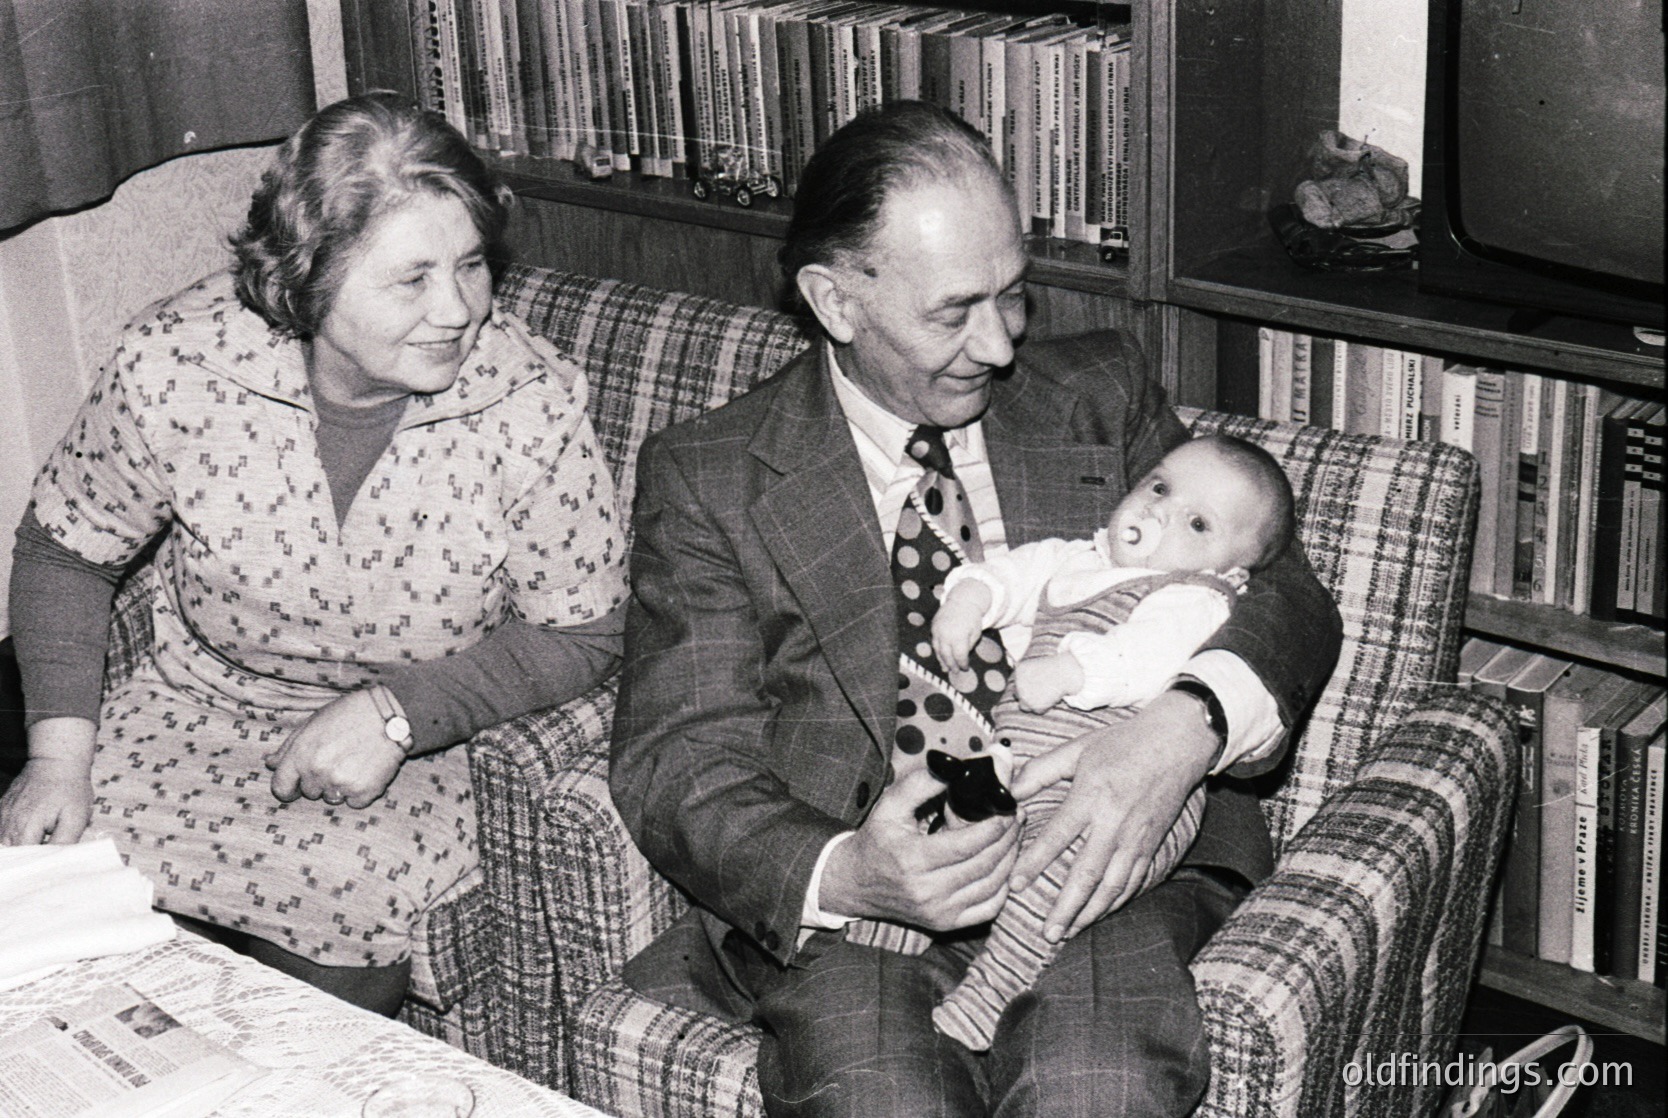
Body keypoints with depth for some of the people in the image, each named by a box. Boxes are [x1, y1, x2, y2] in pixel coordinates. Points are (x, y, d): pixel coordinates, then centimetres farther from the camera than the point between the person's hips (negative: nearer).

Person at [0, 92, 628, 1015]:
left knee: (342, 903, -27)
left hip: (417, 746, -1)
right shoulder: (174, 367, -17)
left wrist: (393, 713, -19)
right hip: (188, 715, 2)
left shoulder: (530, 404, -19)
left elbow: (580, 632, -8)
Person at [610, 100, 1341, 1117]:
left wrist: (1188, 726, -18)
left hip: (1096, 875, 1)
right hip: (844, 904, 0)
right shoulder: (706, 478, 5)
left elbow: (1284, 594, 7)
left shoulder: (1100, 394, 13)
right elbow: (679, 764, 0)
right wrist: (839, 876, -23)